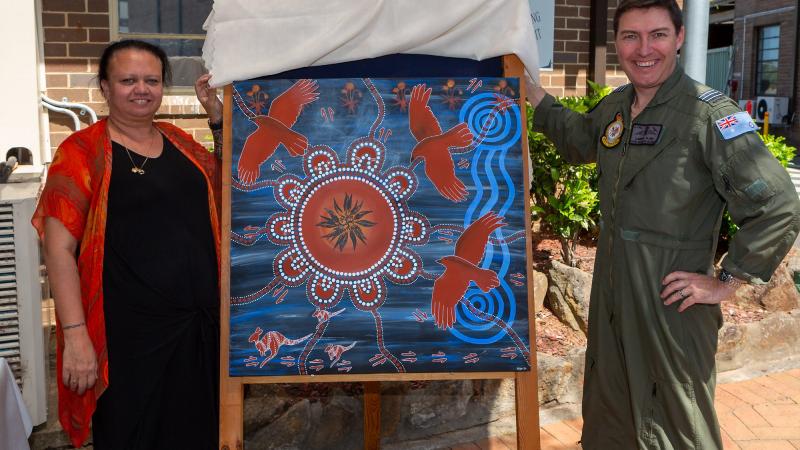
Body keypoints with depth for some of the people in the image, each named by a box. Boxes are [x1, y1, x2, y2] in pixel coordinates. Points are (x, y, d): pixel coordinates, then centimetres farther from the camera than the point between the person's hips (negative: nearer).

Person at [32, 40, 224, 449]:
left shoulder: (177, 140, 9)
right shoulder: (82, 151, -8)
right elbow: (59, 249, -12)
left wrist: (219, 117, 6)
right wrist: (75, 335, -18)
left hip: (200, 324, 6)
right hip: (131, 337, -5)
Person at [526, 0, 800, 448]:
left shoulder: (708, 113, -17)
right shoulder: (614, 107, 5)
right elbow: (579, 141, 28)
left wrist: (726, 284, -15)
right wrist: (530, 88, 24)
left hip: (672, 306, -6)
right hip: (610, 299, 7)